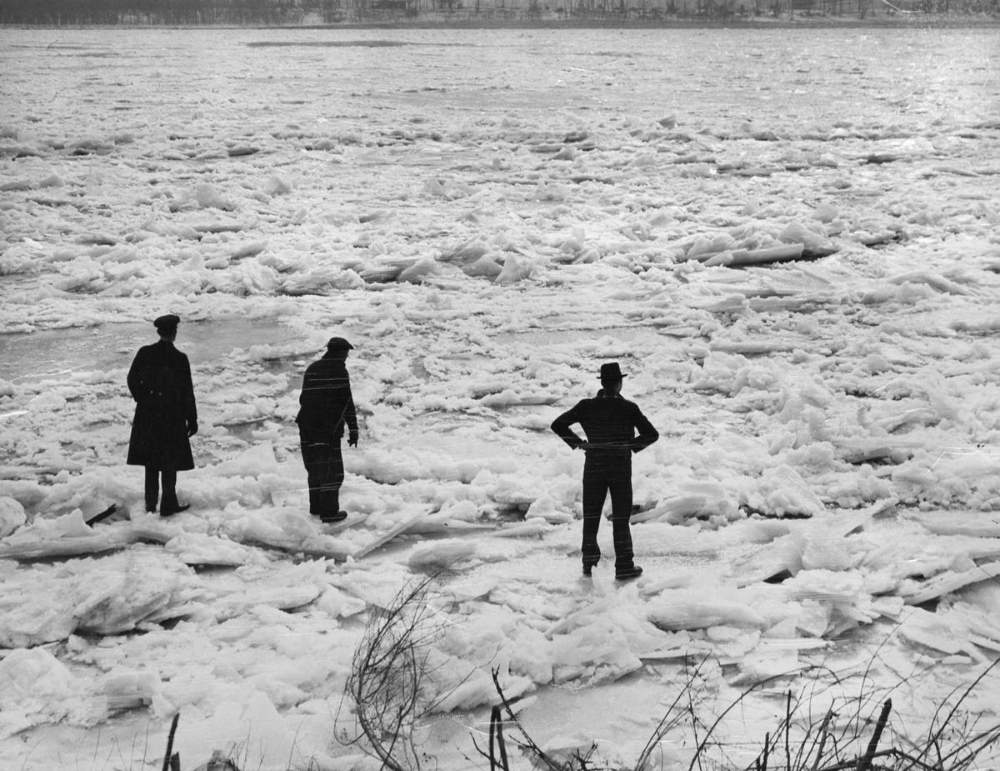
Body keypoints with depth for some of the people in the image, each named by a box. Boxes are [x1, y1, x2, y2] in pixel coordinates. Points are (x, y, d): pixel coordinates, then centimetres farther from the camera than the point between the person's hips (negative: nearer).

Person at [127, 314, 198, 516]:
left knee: (151, 460, 15)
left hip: (147, 415, 4)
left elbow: (132, 380, 4)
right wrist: (192, 420, -3)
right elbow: (187, 392, -11)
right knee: (170, 461, 7)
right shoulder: (179, 359, -15)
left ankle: (150, 503, 21)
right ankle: (168, 504, 10)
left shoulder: (144, 353, -5)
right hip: (172, 416, -4)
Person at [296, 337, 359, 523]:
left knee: (315, 467, 16)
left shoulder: (312, 369, 11)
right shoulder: (340, 371, -9)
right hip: (329, 429, -6)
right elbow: (347, 403, -10)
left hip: (307, 426, 7)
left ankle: (316, 507, 22)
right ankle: (329, 511, 0)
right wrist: (353, 429, -6)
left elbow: (303, 398, 15)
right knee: (333, 470, 1)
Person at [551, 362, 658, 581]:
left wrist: (577, 443, 2)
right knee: (620, 518, 6)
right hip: (621, 468, -1)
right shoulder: (628, 408, -10)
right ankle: (624, 567, 8)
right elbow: (651, 434, -9)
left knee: (591, 515, 15)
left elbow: (557, 425, -5)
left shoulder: (587, 407, -5)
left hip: (594, 467, 1)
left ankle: (589, 559, 14)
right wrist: (633, 445, 3)